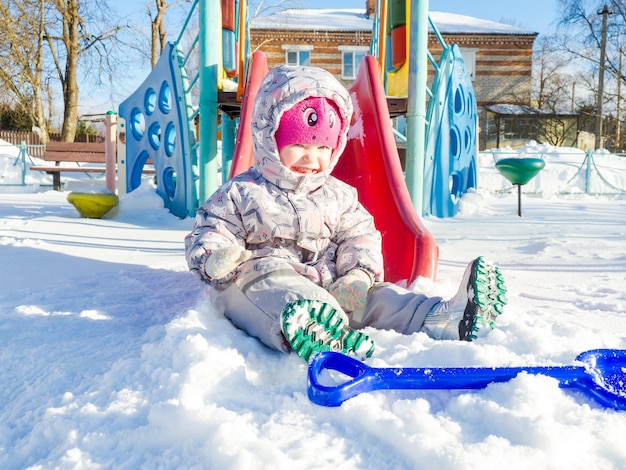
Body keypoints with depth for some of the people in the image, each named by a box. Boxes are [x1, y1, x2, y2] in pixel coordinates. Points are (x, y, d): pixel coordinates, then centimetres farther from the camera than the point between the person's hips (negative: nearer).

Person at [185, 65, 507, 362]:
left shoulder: (338, 195, 19)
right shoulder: (241, 194, 7)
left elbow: (360, 236, 16)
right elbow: (206, 235, 5)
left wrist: (358, 276, -6)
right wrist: (217, 259, -21)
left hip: (329, 288, 6)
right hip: (262, 279, -5)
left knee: (382, 297, -17)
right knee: (277, 293, -41)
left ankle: (449, 320, -35)